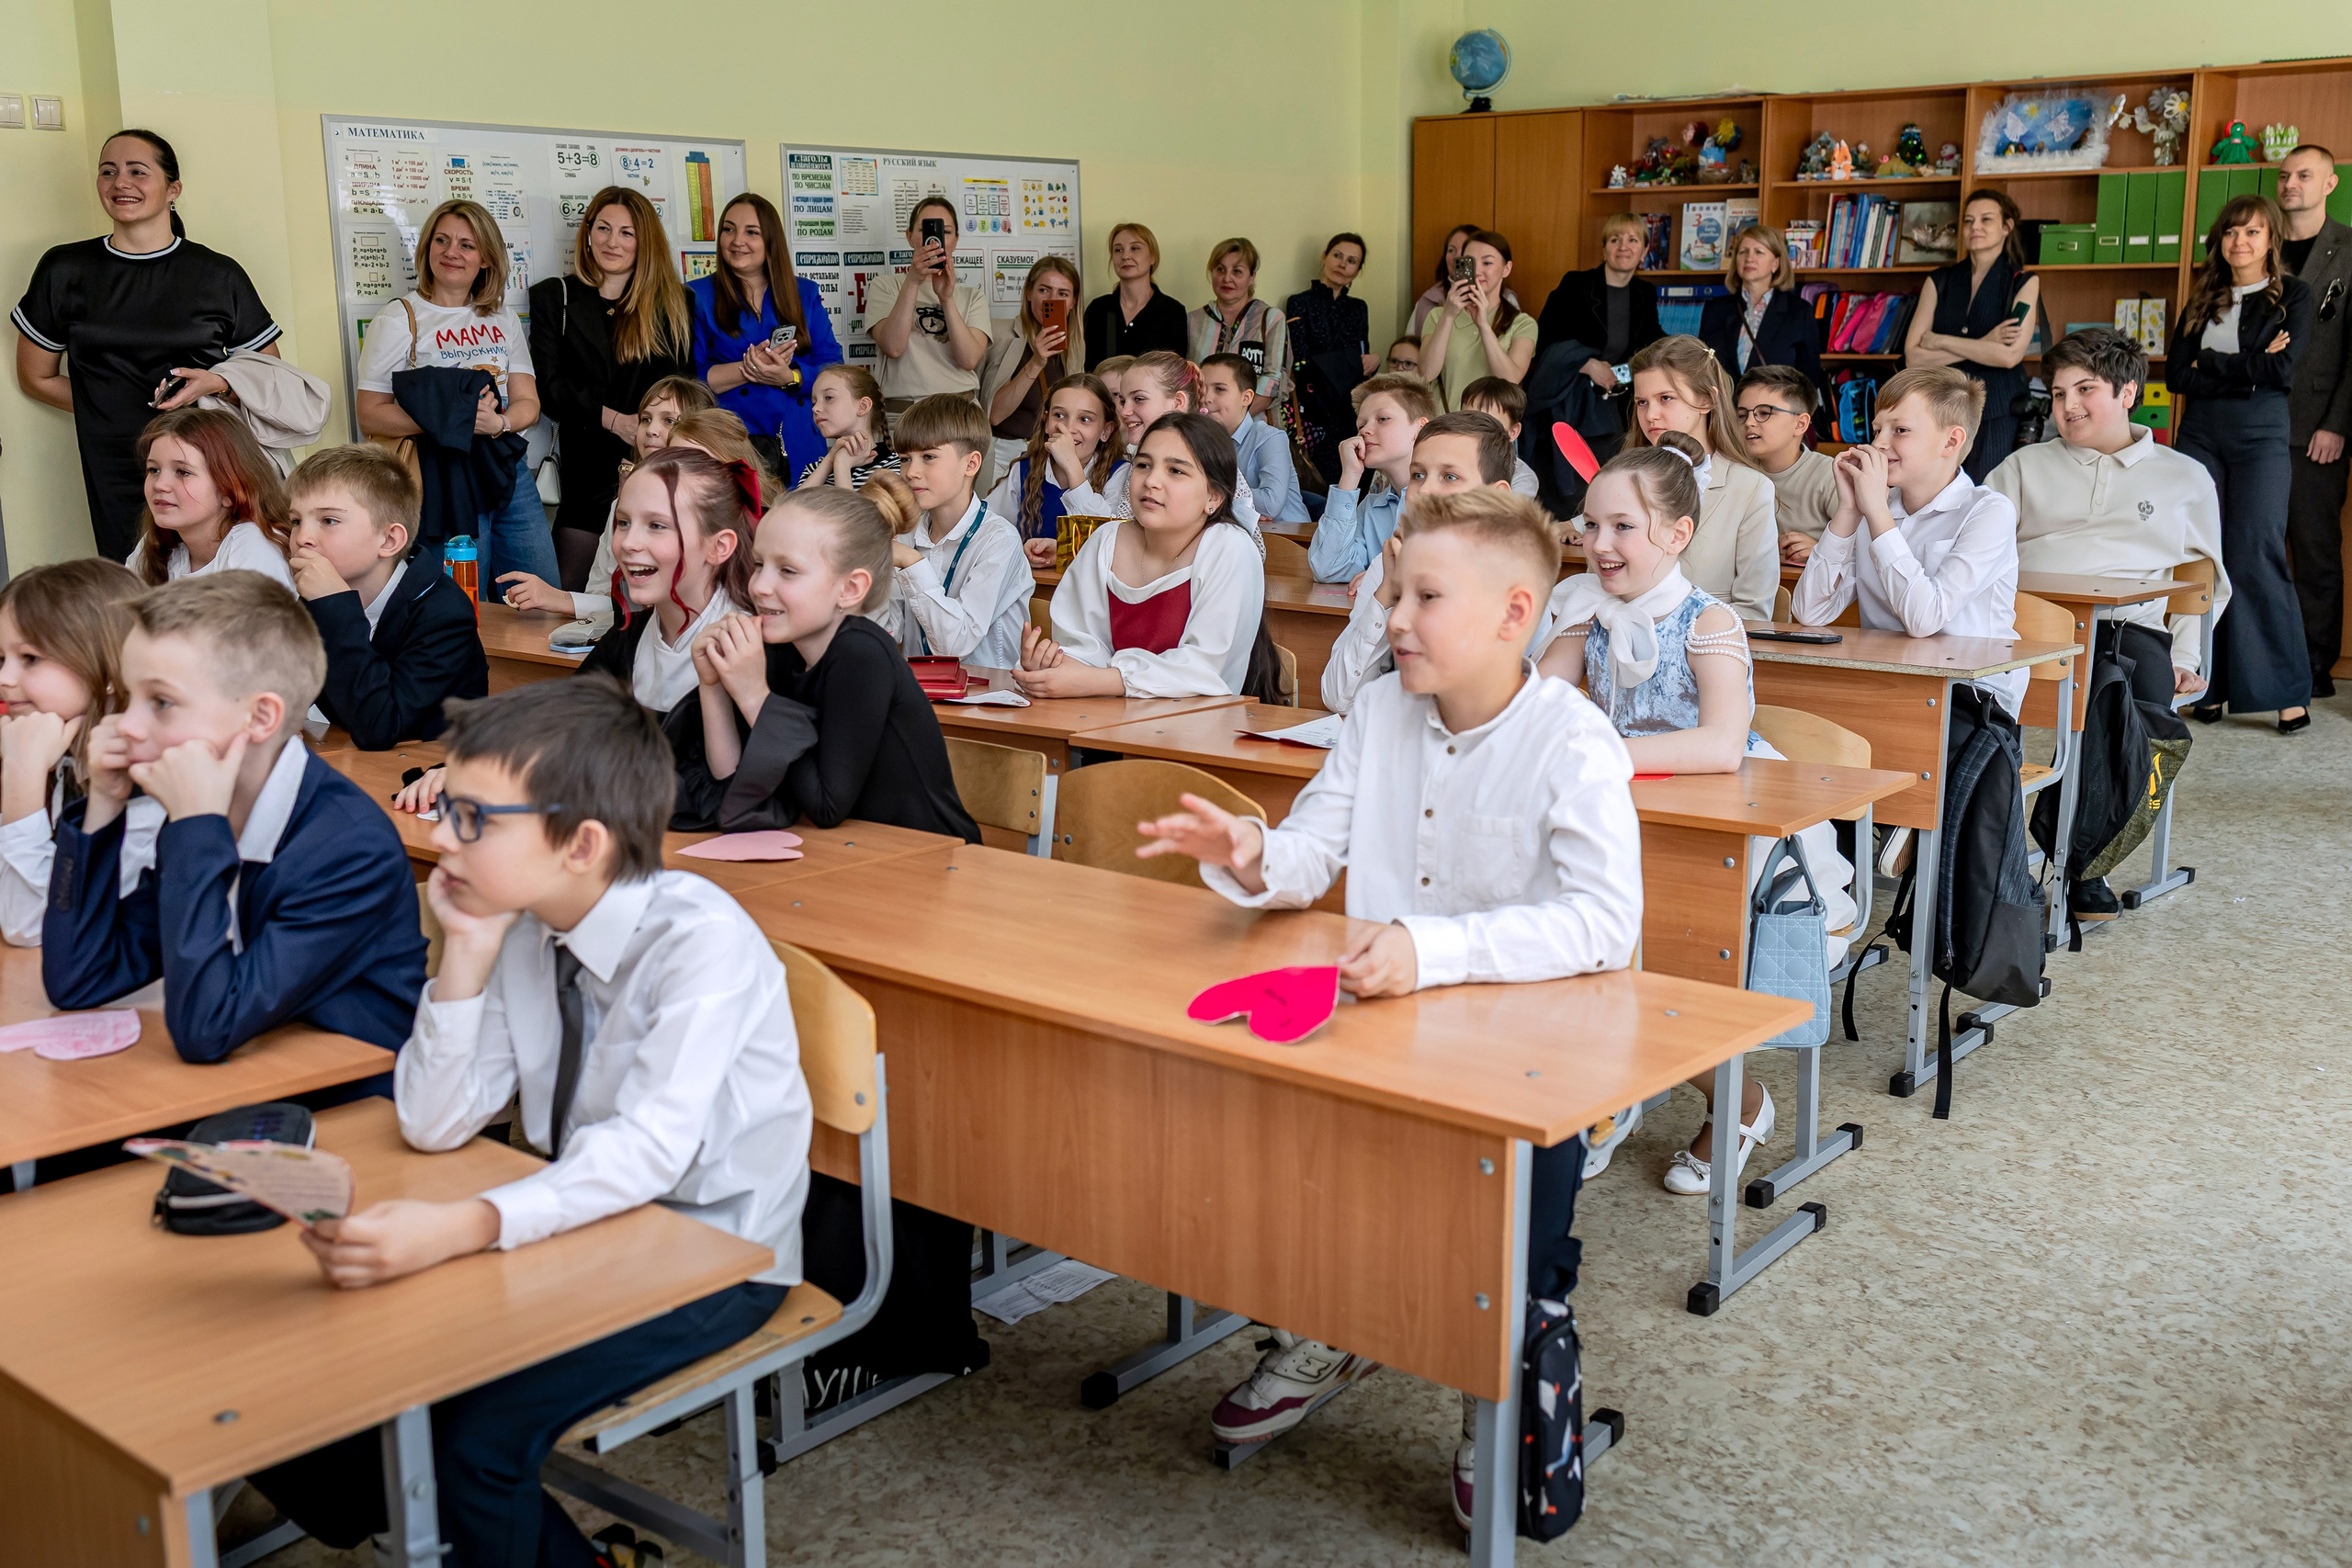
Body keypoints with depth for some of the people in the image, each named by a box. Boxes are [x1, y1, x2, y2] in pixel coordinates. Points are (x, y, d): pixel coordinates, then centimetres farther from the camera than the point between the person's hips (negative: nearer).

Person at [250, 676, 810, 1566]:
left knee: (476, 1434, -25)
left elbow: (648, 1151, -34)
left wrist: (457, 1229, -47)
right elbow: (433, 1126, -5)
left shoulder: (702, 942, -24)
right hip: (576, 1225, 7)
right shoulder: (520, 928, -4)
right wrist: (468, 953, -17)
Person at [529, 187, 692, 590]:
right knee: (570, 592, -5)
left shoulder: (675, 304, 12)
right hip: (588, 469, 0)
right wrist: (612, 419, -14)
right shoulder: (554, 297, 11)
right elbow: (547, 385, 1)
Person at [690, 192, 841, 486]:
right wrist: (747, 369, -17)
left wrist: (789, 377, -13)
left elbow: (833, 367, 5)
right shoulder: (698, 297, 6)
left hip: (800, 448, 3)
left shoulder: (805, 294, 14)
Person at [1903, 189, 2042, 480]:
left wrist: (1940, 341, -6)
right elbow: (1913, 357, -1)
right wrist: (1983, 345, -8)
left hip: (1996, 415, -2)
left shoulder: (2023, 283, 4)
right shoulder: (1939, 281, 10)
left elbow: (2010, 355, -11)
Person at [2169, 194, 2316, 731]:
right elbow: (2175, 374, 2)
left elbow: (2282, 370, -10)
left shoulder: (2293, 294, 4)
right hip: (2200, 432, 4)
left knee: (2255, 558, -9)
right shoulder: (2203, 300, 14)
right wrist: (2247, 370, -8)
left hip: (2260, 432, -4)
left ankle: (2289, 691, -2)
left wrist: (2209, 363, -4)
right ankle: (2212, 687, 5)